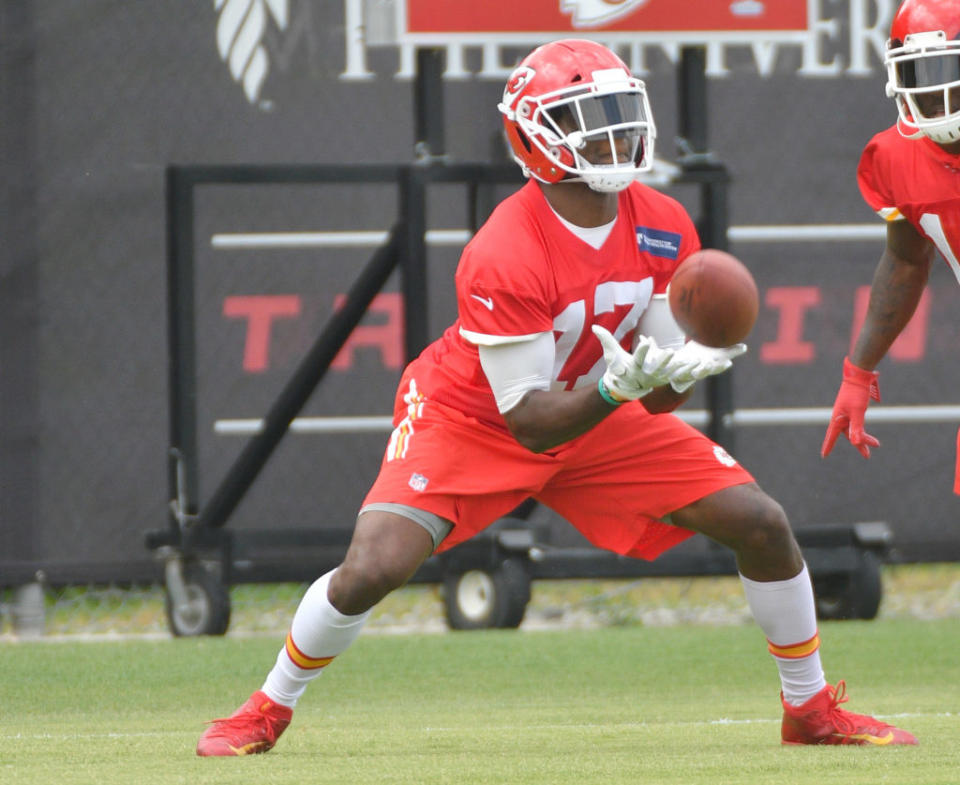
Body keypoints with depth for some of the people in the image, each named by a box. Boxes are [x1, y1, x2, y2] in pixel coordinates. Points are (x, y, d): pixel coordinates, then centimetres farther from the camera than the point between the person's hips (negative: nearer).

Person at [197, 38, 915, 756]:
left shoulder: (664, 229, -13)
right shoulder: (502, 258, -32)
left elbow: (657, 395, -8)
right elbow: (527, 422, -28)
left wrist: (679, 370, -31)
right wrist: (615, 387, -45)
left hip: (597, 413, 5)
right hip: (473, 420, -5)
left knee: (762, 525, -5)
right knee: (371, 569, -23)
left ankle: (812, 710, 15)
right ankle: (269, 710, 4)